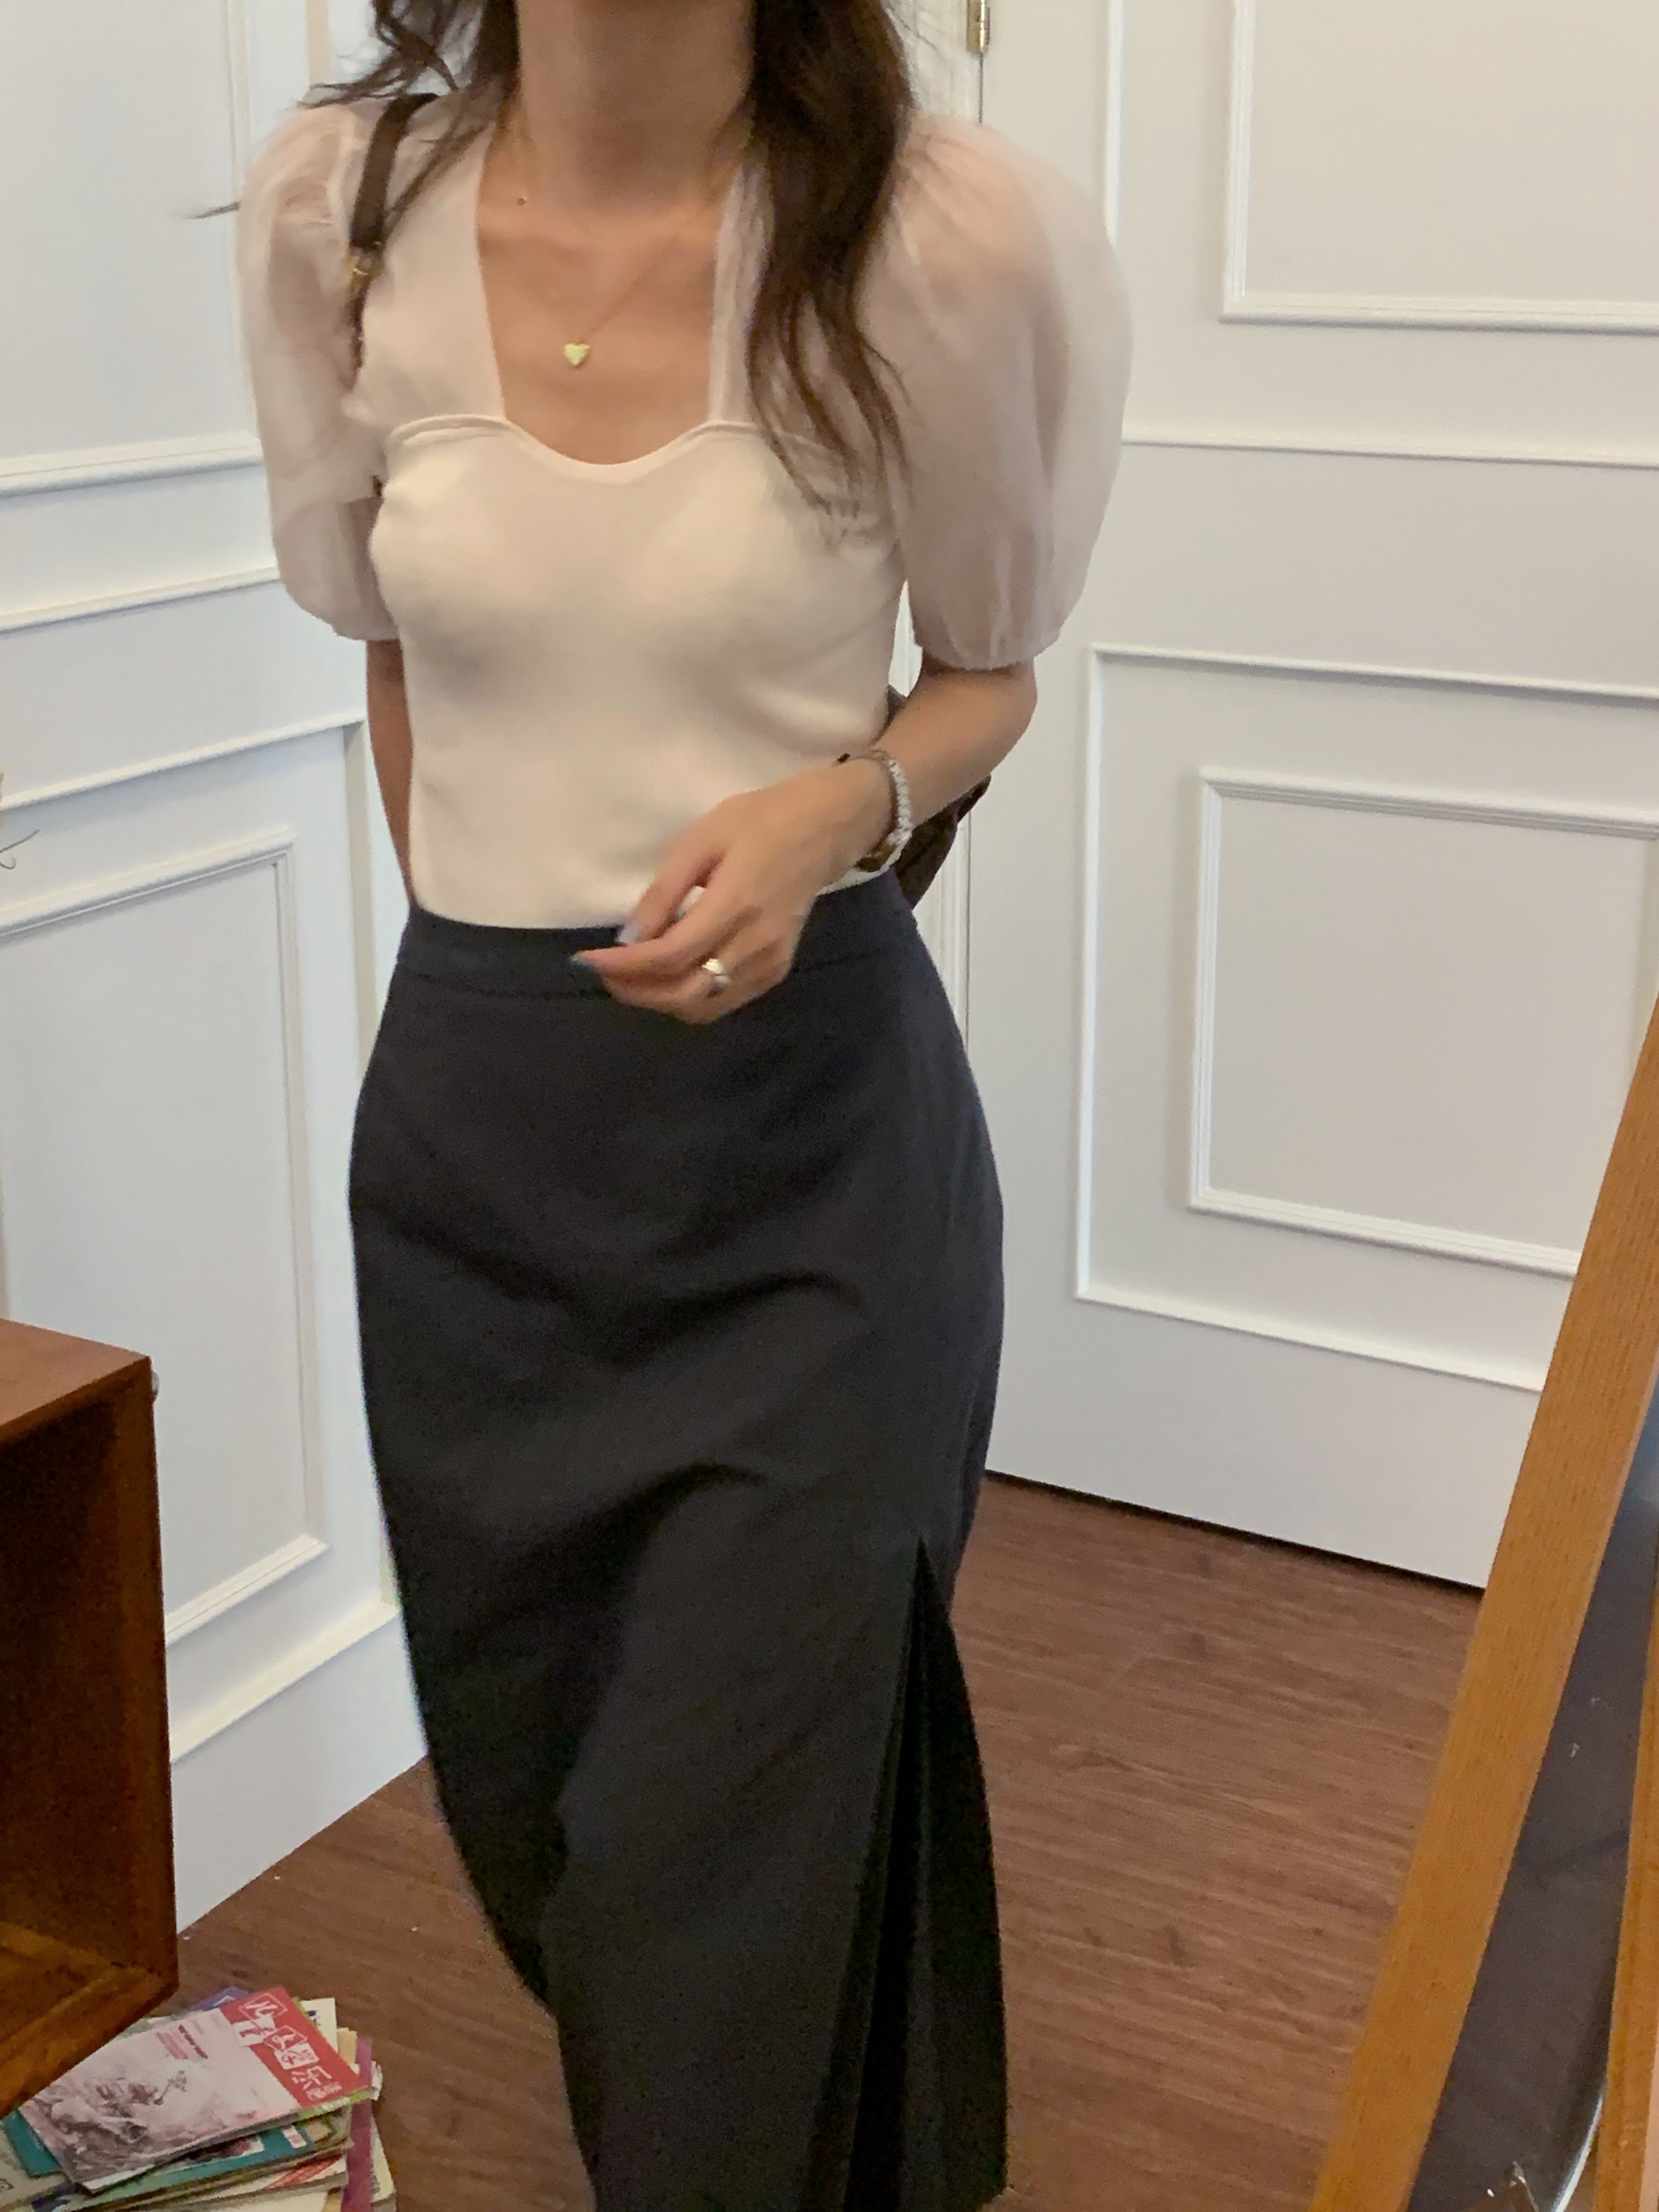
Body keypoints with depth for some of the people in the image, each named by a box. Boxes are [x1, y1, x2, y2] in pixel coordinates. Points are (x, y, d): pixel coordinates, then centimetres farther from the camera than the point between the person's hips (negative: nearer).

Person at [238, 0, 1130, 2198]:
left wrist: (835, 806, -17)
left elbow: (986, 676, 3)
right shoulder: (337, 209, -4)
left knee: (728, 1849, 2)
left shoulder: (942, 235, -13)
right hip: (470, 1124, 4)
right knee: (530, 1785, 19)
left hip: (808, 1136, -3)